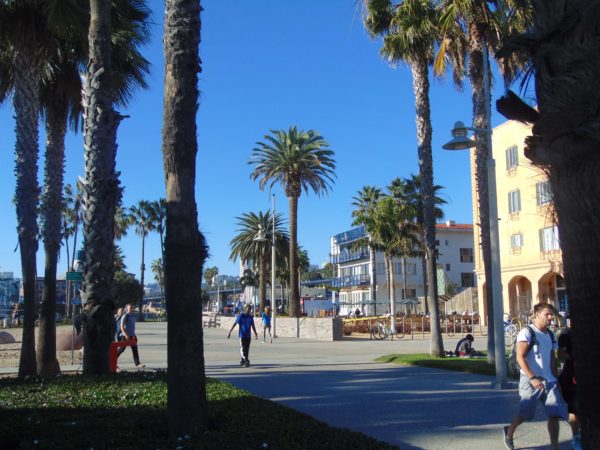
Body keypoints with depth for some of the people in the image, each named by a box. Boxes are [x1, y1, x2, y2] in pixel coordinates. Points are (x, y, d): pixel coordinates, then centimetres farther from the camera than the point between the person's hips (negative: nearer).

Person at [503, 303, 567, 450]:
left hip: (549, 381, 6)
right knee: (524, 414, 4)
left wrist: (555, 380, 14)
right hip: (530, 381, -6)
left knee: (554, 415, -4)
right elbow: (520, 357, -17)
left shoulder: (551, 335, 13)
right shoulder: (527, 332, -9)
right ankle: (509, 433, 31)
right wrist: (532, 378, -24)